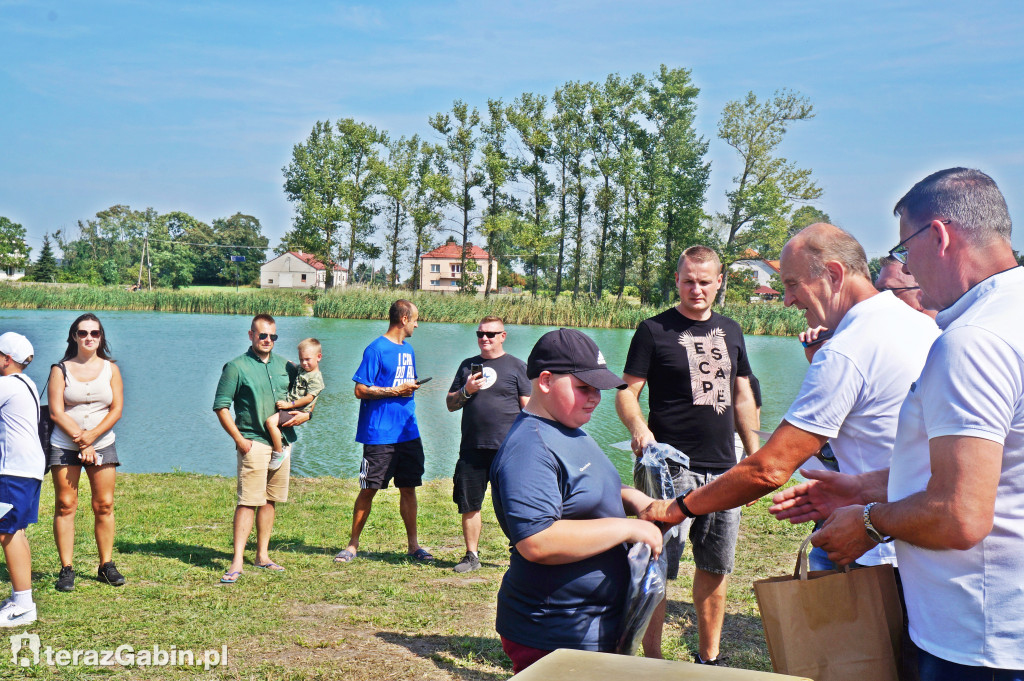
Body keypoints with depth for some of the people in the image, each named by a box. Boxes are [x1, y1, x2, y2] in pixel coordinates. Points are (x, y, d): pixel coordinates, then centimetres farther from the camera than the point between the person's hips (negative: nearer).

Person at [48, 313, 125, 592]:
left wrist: (90, 436, -13)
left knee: (104, 505, 0)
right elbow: (56, 412, -5)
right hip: (64, 446, -1)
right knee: (65, 505, -3)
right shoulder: (60, 369, 3)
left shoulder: (110, 369, 7)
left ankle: (106, 566, 8)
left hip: (102, 444, 1)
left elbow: (116, 410, 0)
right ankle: (66, 569, 1)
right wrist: (82, 441, -12)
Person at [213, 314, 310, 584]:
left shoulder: (286, 366, 13)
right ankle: (237, 561, -11)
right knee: (248, 502, -11)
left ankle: (262, 555, 19)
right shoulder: (236, 367, -2)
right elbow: (221, 407, -3)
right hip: (253, 444, -5)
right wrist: (239, 439, -11)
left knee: (271, 500, 10)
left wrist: (306, 414, -1)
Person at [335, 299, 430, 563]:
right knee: (368, 490, 1)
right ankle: (353, 544, 13)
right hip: (379, 434, -6)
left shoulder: (408, 349, 15)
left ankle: (413, 545, 15)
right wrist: (395, 391, -14)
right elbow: (360, 390, -12)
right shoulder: (376, 349, -8)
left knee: (408, 488, 8)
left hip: (408, 432, 6)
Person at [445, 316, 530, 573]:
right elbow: (450, 404, 17)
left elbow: (528, 408, 0)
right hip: (472, 448, 4)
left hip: (508, 448, -4)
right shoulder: (467, 365, 16)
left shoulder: (517, 366, 5)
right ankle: (472, 556, 17)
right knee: (469, 505, 6)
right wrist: (466, 391, -3)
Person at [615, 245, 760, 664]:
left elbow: (742, 398, 19)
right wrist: (639, 429, -24)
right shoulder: (654, 330, -1)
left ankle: (708, 658, 25)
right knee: (658, 569, -5)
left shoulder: (730, 331, 14)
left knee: (716, 567, 12)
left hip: (724, 468, 5)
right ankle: (652, 661, 6)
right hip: (672, 467, -5)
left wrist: (756, 456, 14)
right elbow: (626, 393, -4)